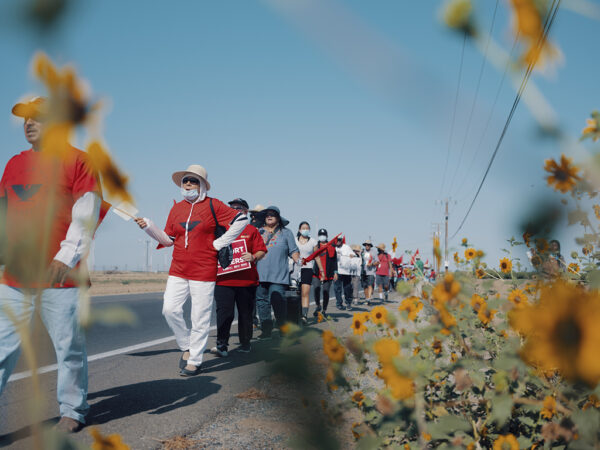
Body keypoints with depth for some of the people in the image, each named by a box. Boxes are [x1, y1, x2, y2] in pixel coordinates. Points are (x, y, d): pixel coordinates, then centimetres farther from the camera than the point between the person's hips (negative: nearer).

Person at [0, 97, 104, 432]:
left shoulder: (78, 160, 0)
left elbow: (86, 213, -9)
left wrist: (67, 256, -19)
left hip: (61, 277, -5)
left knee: (69, 348, 4)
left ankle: (73, 410, 19)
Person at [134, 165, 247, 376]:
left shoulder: (212, 205, -2)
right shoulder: (176, 209, 11)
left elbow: (241, 220, -5)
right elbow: (168, 239, 12)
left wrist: (219, 243, -7)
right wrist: (148, 226, 0)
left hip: (203, 271, -4)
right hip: (178, 271, 4)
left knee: (200, 317, 0)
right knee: (170, 309, -7)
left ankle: (195, 361, 12)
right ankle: (186, 347, 16)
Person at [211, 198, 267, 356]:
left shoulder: (251, 230, 9)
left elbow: (261, 251, 3)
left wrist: (253, 257, -18)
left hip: (246, 280, 0)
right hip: (223, 279, 0)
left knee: (245, 313, 8)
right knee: (224, 312, -7)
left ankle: (245, 343, 20)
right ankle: (221, 345, -7)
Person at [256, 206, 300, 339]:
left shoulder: (286, 233, 12)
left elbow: (293, 251, 10)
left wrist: (298, 260, -8)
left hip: (278, 276, -3)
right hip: (259, 275, 3)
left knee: (278, 302, -12)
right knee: (262, 302, 5)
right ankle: (266, 330, 15)